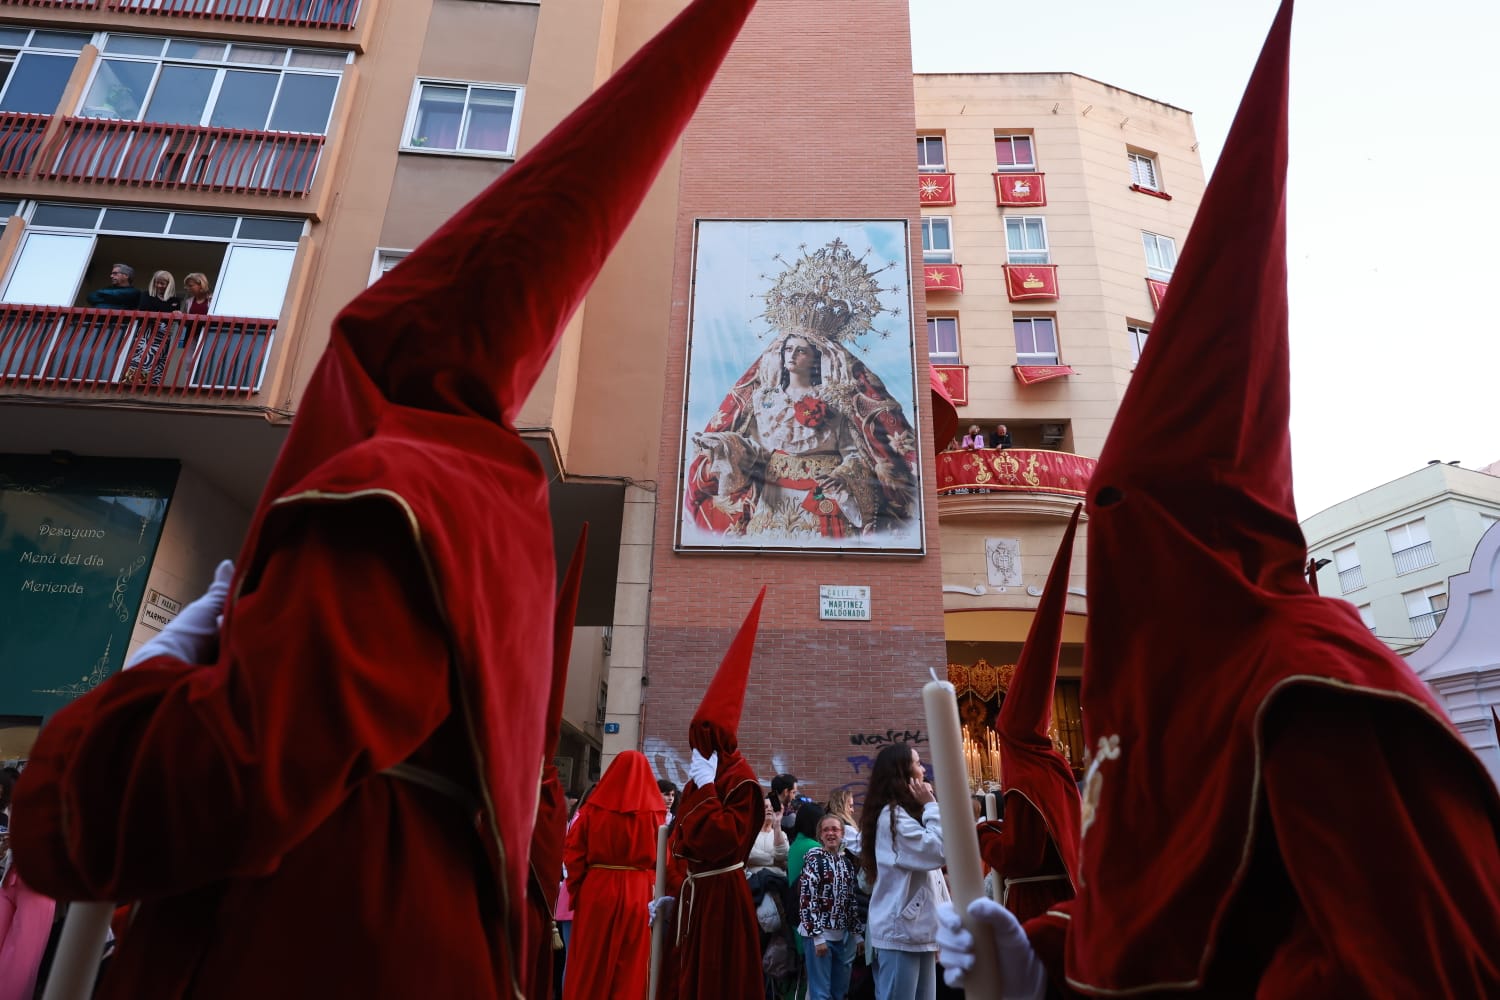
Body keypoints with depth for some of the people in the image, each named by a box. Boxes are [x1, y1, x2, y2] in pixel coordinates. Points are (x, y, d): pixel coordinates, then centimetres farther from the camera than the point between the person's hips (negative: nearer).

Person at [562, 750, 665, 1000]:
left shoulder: (594, 806, -2)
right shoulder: (654, 811, -6)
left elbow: (573, 851, -3)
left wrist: (577, 889, 6)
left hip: (596, 890, 1)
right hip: (638, 893, -1)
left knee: (589, 964, 15)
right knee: (631, 967, 10)